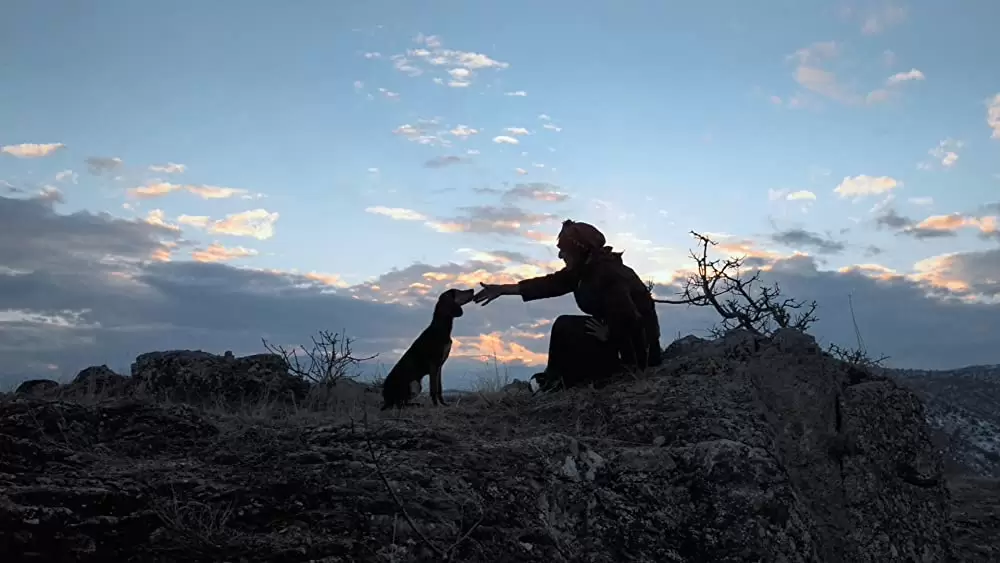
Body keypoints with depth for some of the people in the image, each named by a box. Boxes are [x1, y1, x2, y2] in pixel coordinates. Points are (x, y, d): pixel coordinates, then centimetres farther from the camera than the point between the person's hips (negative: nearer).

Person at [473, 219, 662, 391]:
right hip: (620, 330, 10)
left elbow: (627, 316, -32)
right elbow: (550, 284, 4)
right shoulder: (586, 267, 4)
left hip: (635, 341, -10)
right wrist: (502, 289, 3)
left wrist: (607, 334, -14)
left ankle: (558, 381, 4)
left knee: (564, 328, -11)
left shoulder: (607, 272, -25)